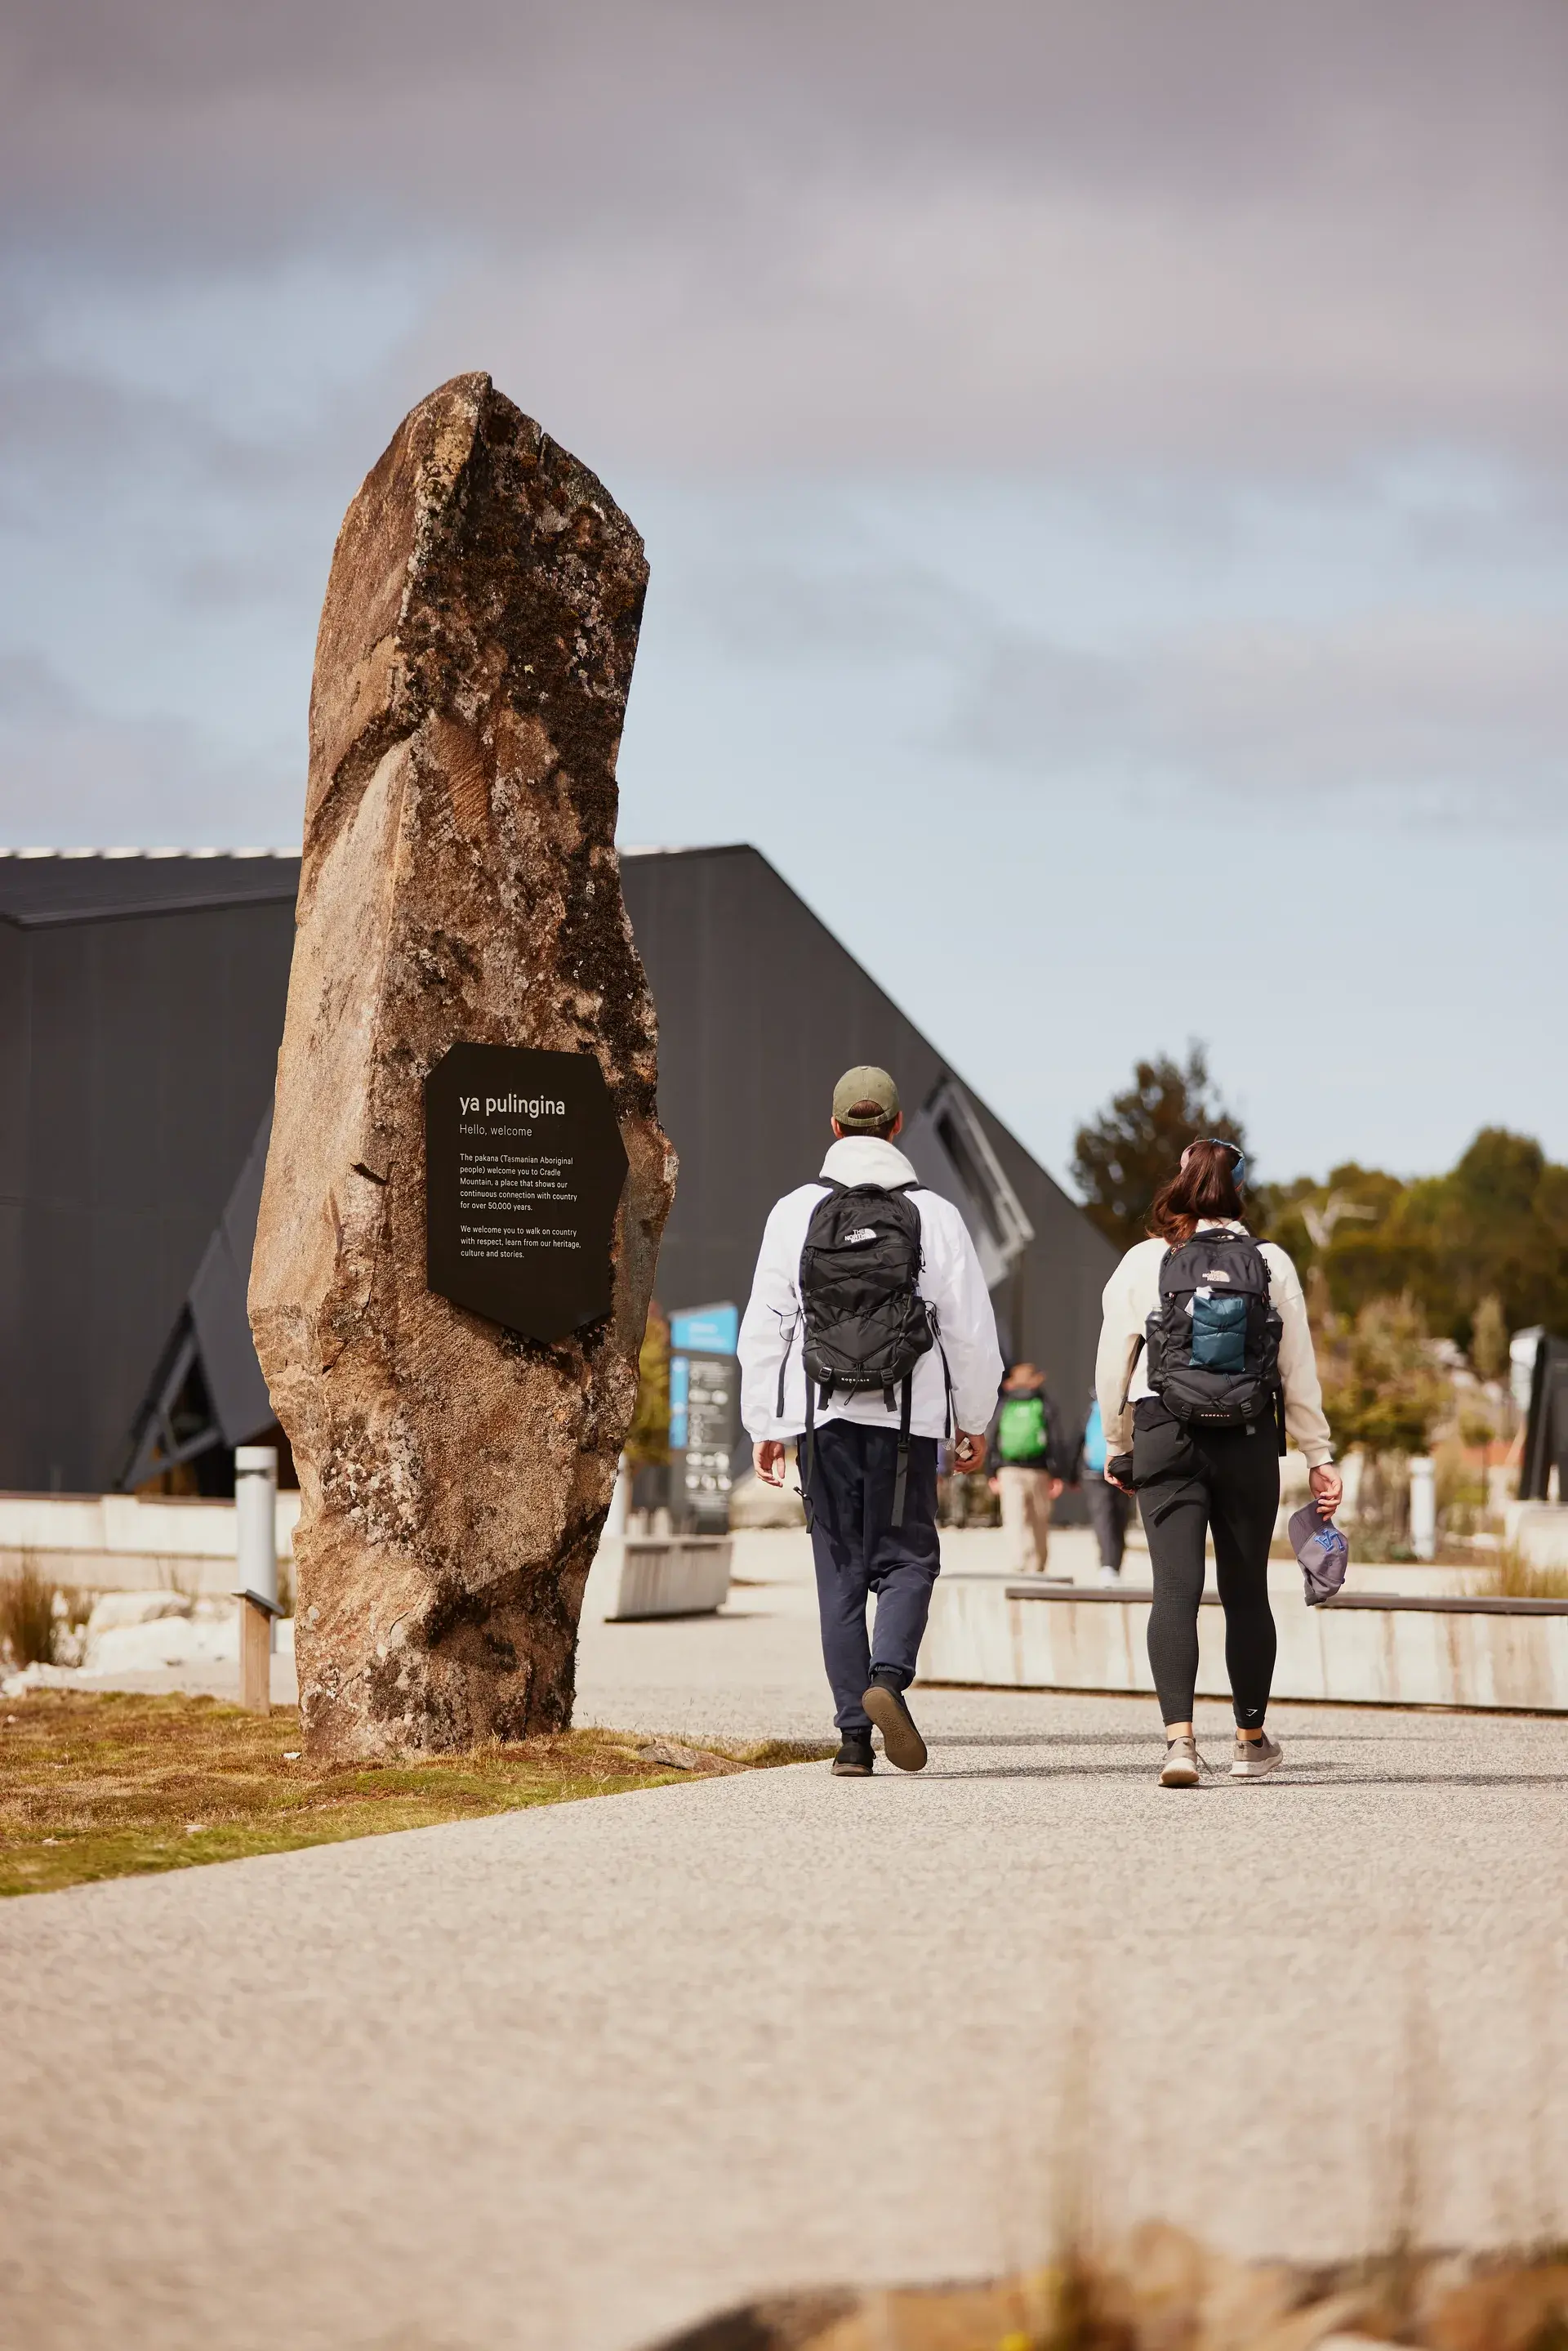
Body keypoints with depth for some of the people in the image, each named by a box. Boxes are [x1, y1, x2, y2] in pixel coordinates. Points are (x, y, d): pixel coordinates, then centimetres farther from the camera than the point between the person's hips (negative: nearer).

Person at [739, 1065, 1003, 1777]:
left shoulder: (796, 1213, 2)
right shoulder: (933, 1215, 0)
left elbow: (763, 1328, 2)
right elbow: (970, 1328, 2)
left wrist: (764, 1426, 7)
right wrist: (974, 1419, 13)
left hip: (823, 1416, 1)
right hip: (907, 1416, -1)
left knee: (840, 1570, 6)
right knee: (907, 1557, 6)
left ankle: (854, 1732, 2)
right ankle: (888, 1677, -21)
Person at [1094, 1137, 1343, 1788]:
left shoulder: (1143, 1264, 0)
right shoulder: (1271, 1264, 2)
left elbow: (1113, 1365, 2)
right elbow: (1300, 1371, 3)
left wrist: (1118, 1448, 14)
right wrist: (1319, 1457, 9)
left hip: (1167, 1440, -1)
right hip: (1250, 1442, 1)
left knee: (1176, 1589, -6)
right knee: (1246, 1591, 13)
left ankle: (1179, 1737, -21)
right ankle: (1251, 1741, 25)